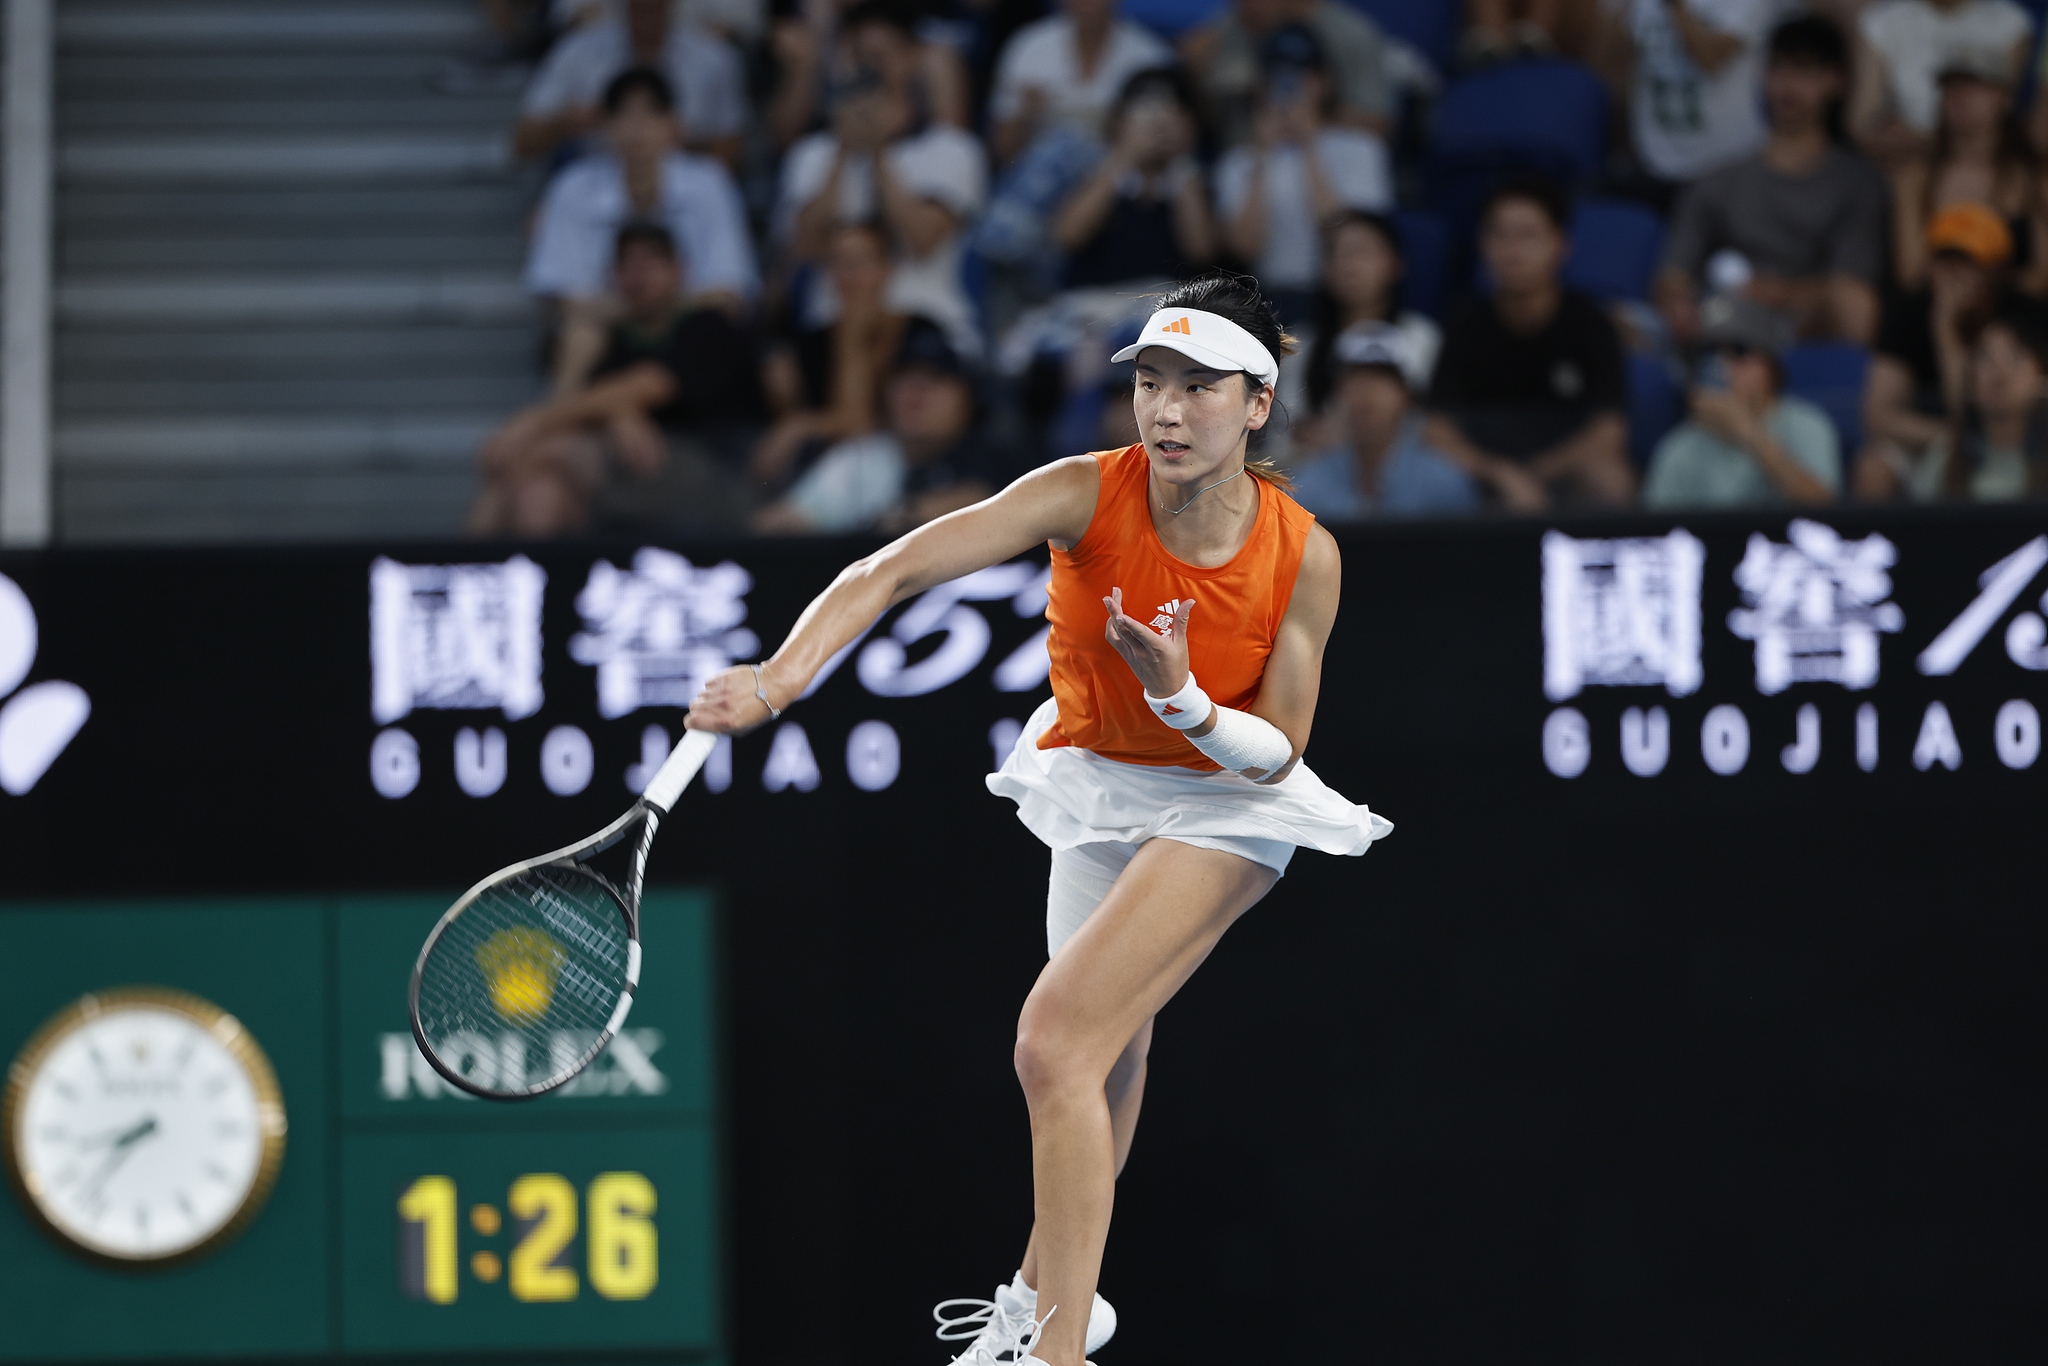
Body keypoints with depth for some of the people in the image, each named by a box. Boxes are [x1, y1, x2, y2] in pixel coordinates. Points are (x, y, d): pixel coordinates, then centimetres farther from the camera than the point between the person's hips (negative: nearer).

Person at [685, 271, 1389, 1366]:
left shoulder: (1304, 557, -24)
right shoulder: (1089, 496, -24)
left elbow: (1276, 751, -16)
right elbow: (891, 572, -32)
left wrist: (1182, 698, -37)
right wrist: (781, 677, -47)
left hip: (1225, 803, -4)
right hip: (1092, 777, 4)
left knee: (1057, 1040, -22)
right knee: (1103, 1053, 23)